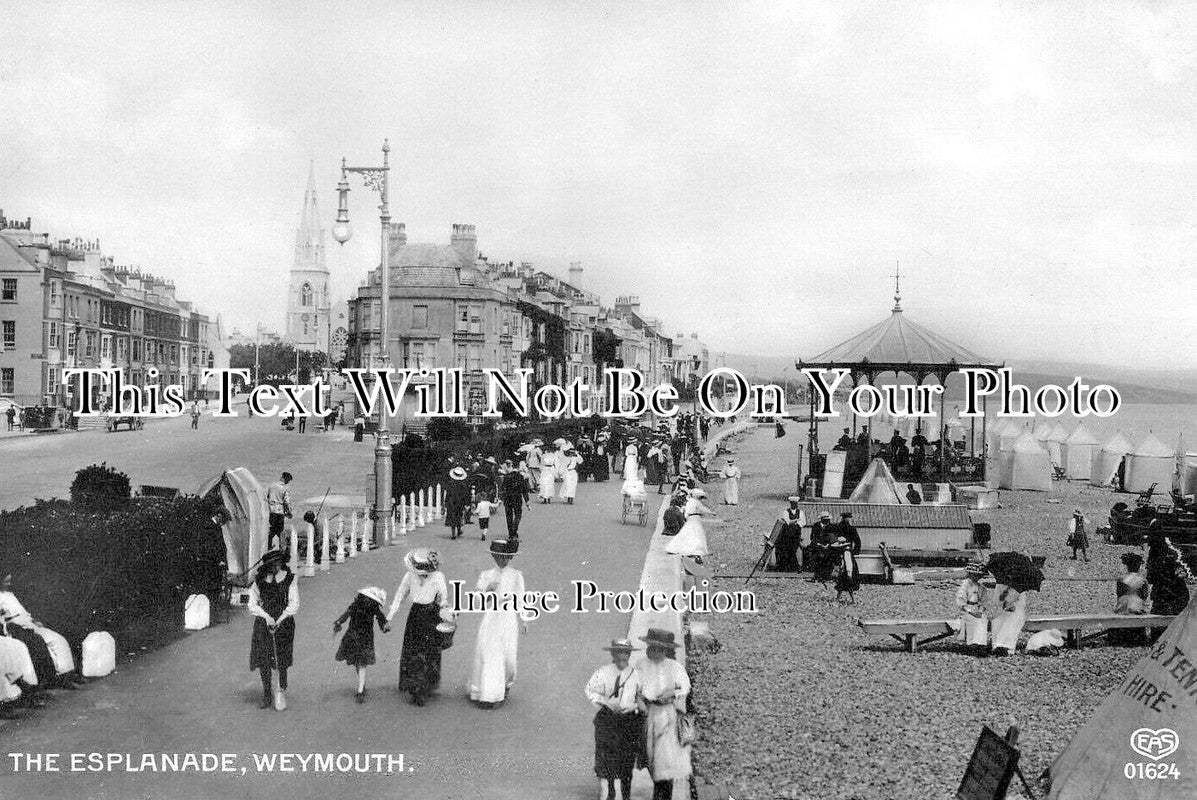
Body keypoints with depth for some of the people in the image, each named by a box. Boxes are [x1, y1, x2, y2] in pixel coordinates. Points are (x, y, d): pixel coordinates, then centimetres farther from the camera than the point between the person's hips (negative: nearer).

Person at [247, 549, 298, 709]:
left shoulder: (290, 579, -3)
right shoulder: (259, 581, 3)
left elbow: (294, 605, -5)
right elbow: (252, 604, 4)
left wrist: (279, 621, -13)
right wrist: (266, 617, -12)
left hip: (284, 623, -2)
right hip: (263, 624, 2)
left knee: (281, 659, -2)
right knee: (263, 660, 1)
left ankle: (282, 687, 24)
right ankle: (266, 696, 13)